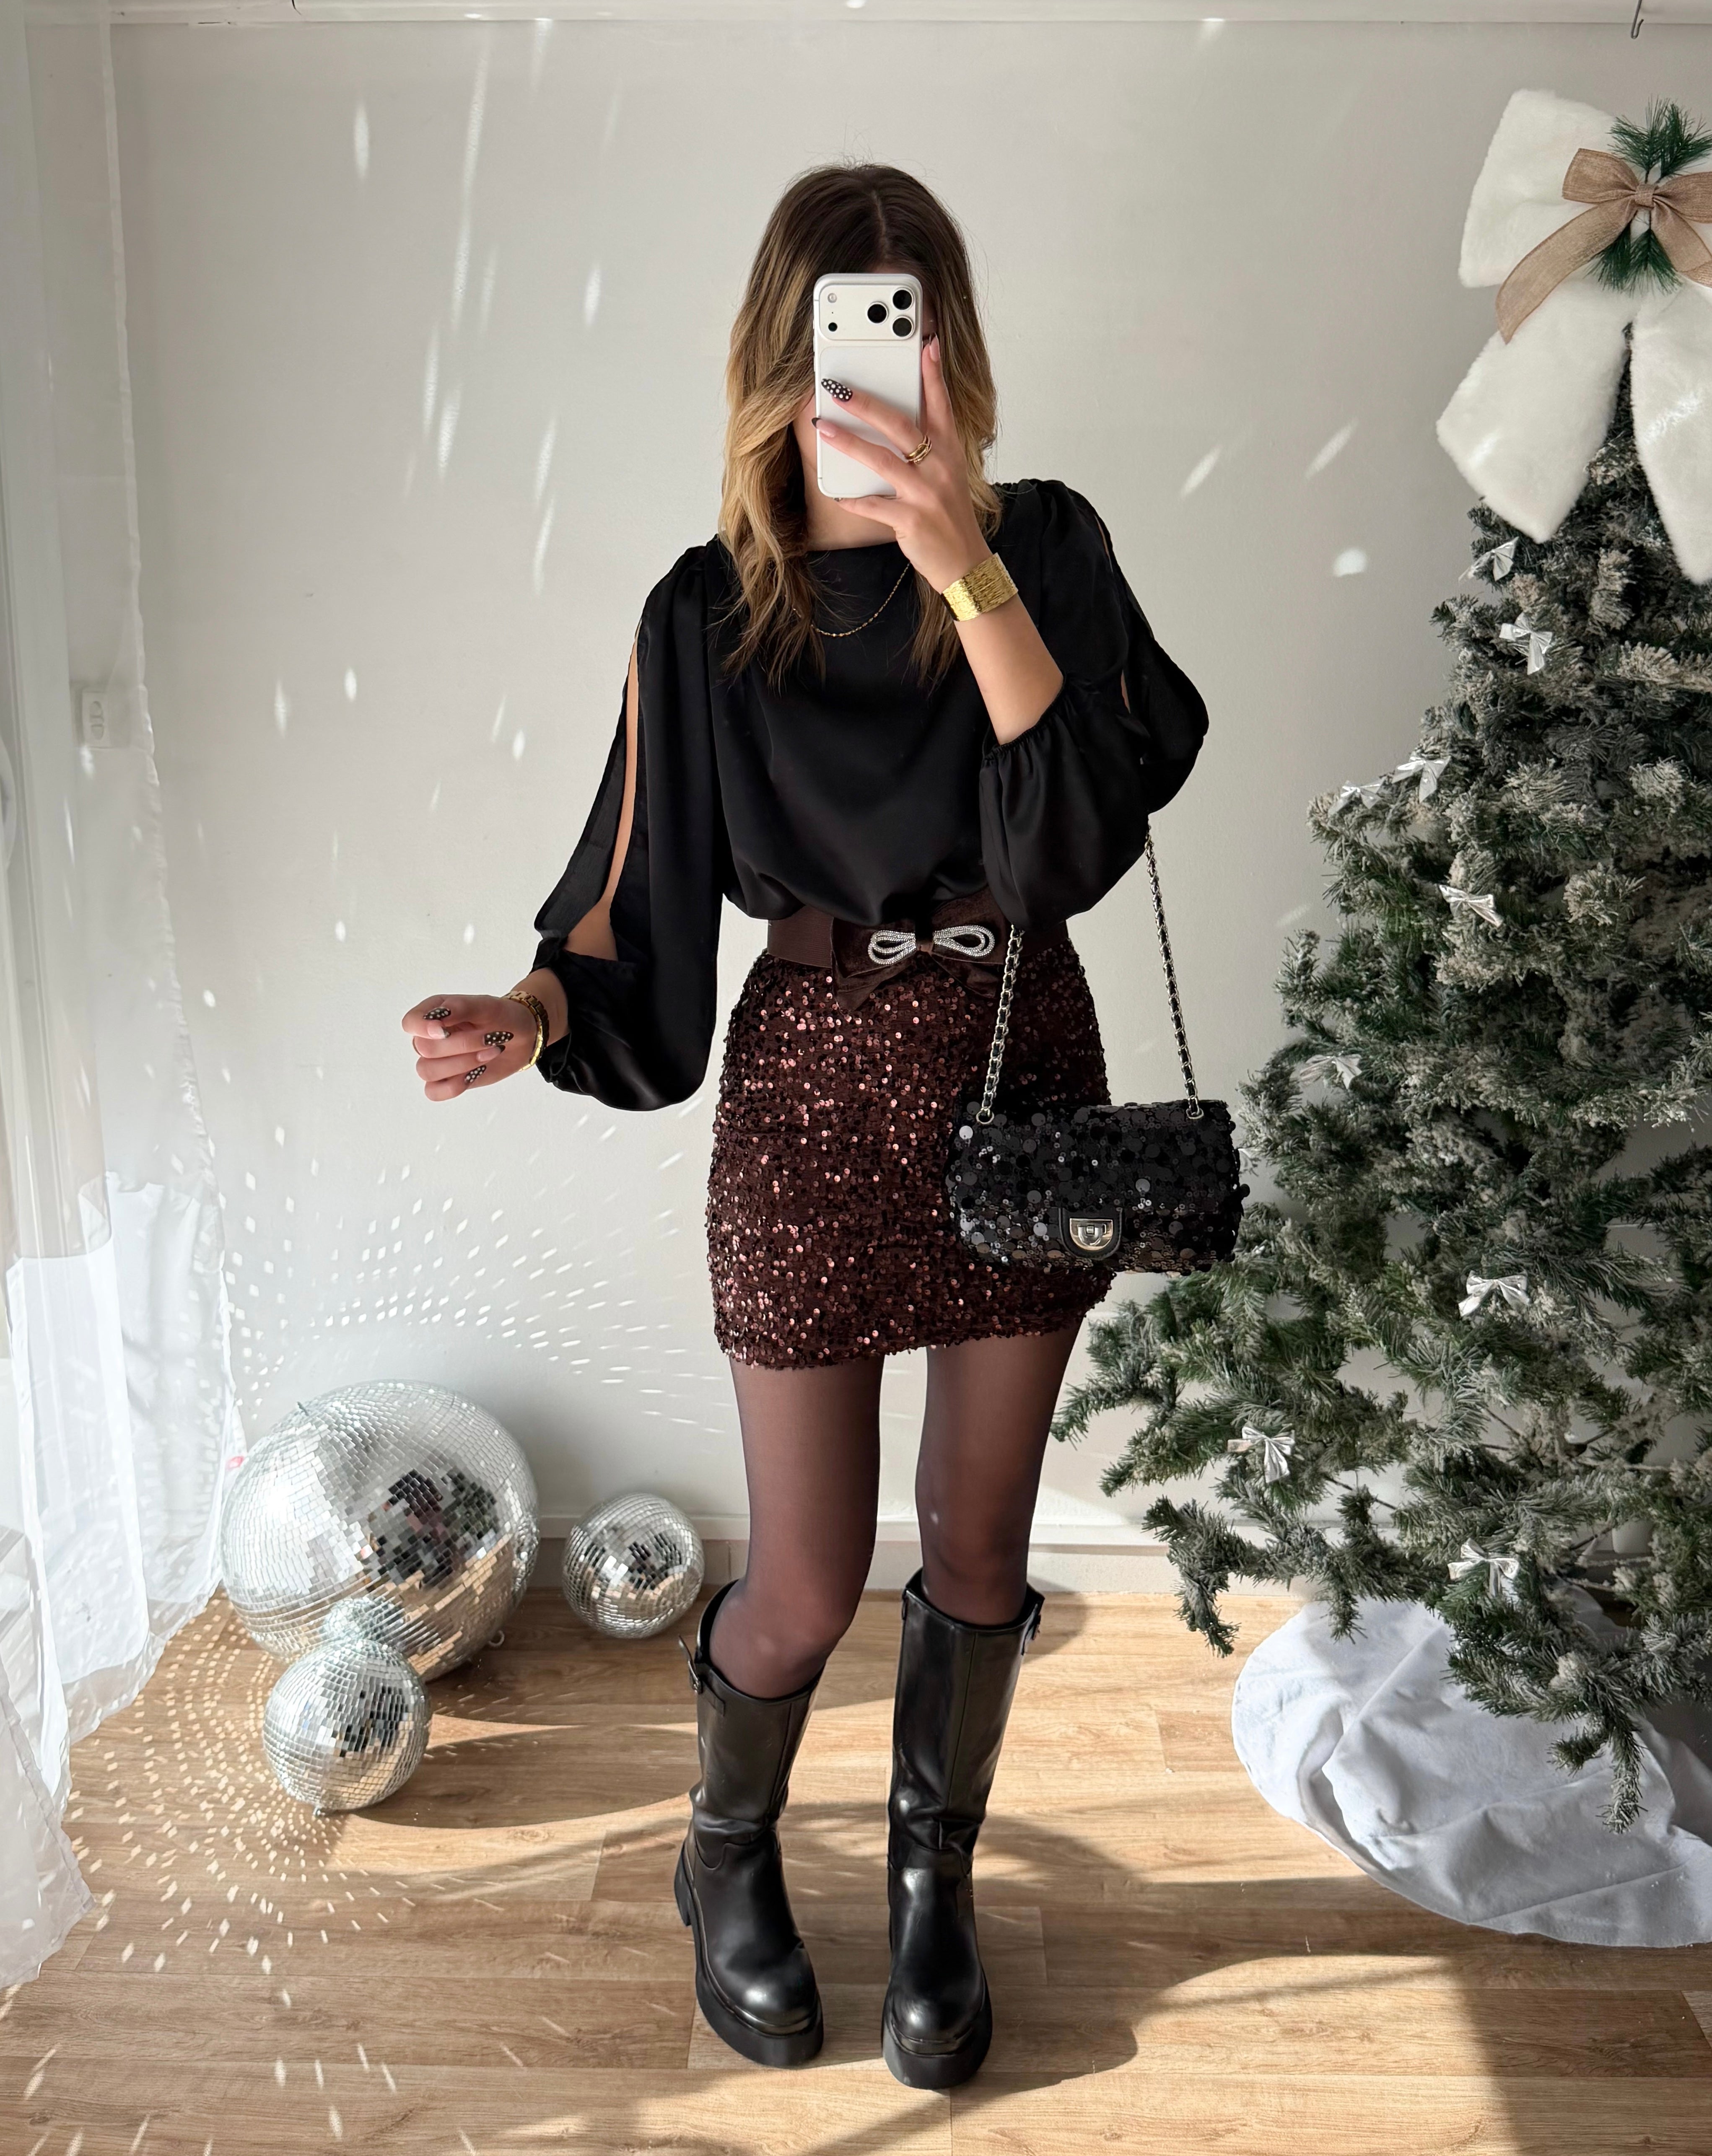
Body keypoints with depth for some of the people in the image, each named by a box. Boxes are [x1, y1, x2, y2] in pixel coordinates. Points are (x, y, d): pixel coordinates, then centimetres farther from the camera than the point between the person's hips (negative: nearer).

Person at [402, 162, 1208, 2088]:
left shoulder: (1045, 544, -3)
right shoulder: (708, 613, -4)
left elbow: (1080, 830, -20)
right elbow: (640, 915, -3)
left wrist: (967, 567, -30)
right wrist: (529, 1014, -22)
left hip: (1024, 1075, 2)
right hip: (817, 1090, -1)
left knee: (978, 1545, 14)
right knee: (806, 1585, 6)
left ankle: (936, 1880, 41)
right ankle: (727, 1860, 40)